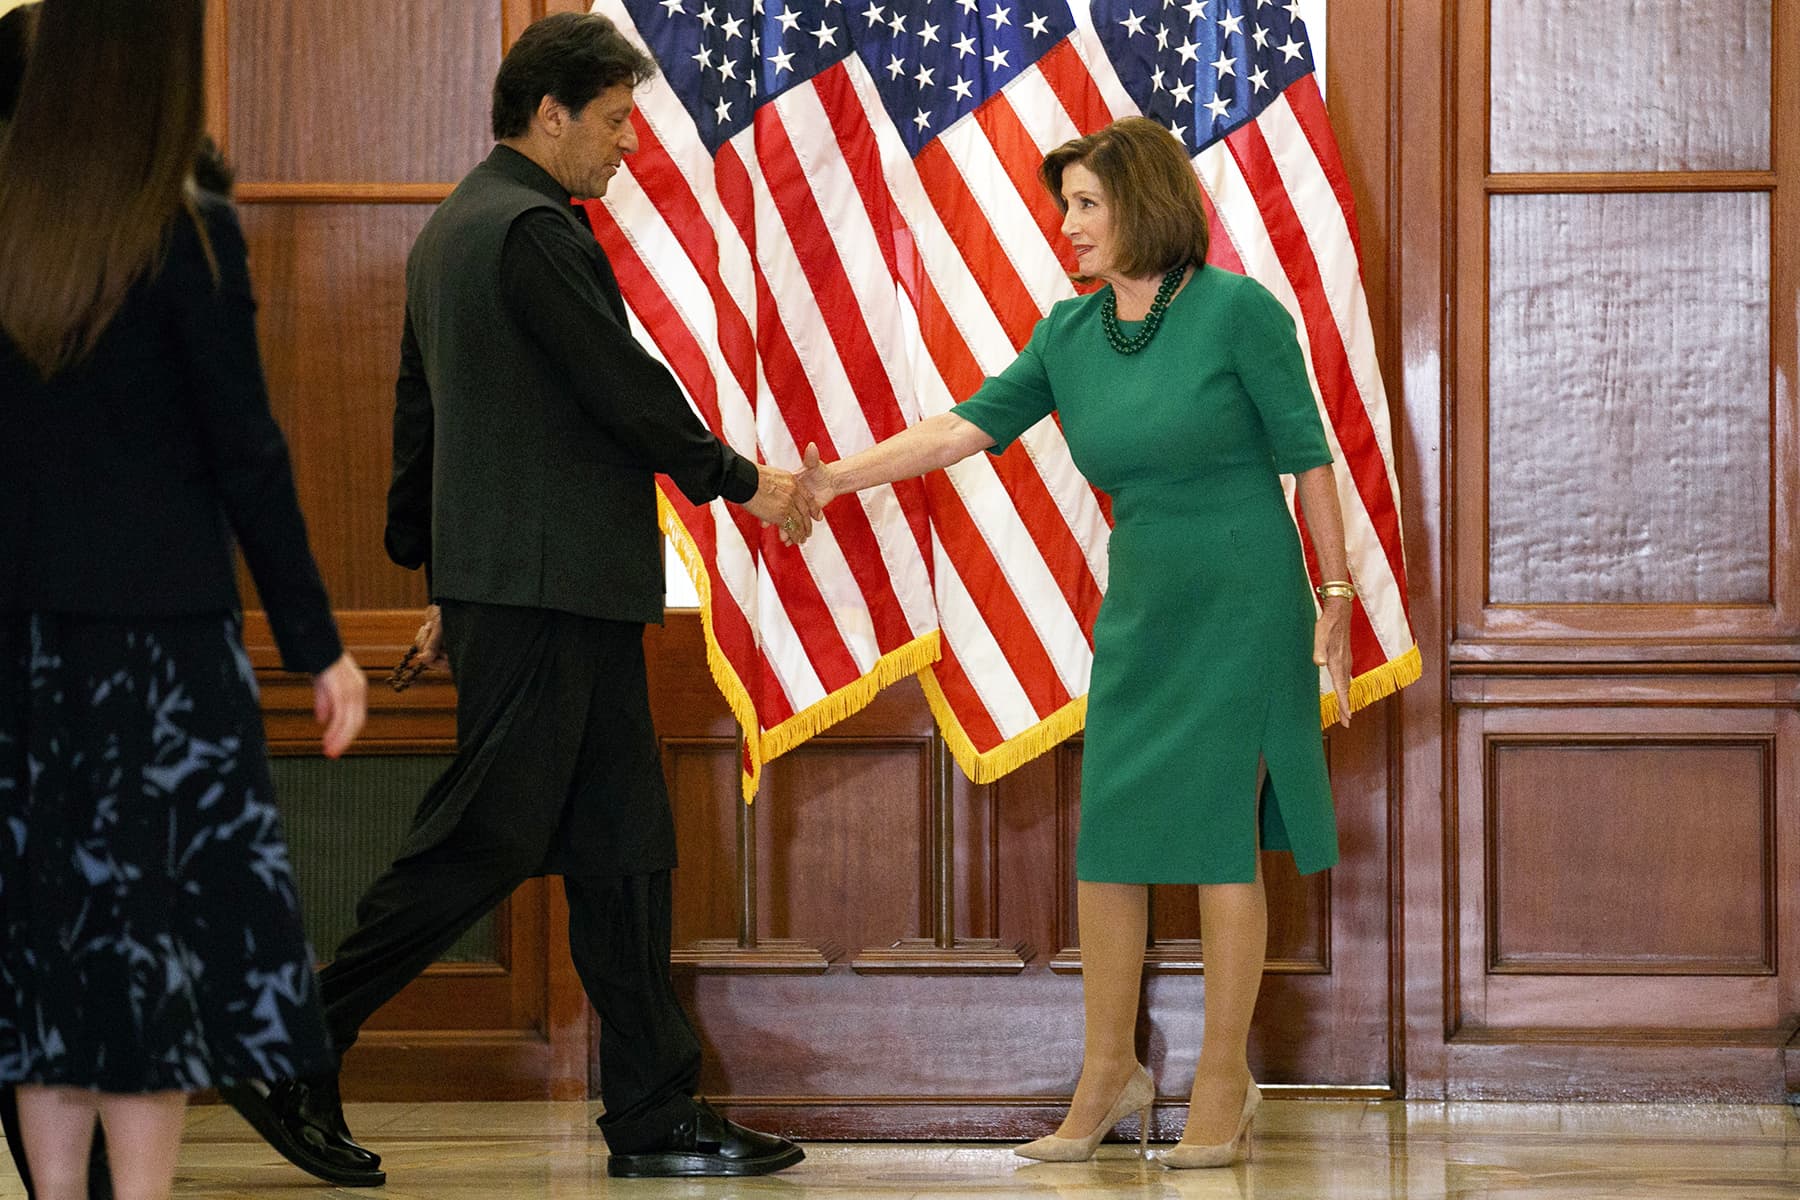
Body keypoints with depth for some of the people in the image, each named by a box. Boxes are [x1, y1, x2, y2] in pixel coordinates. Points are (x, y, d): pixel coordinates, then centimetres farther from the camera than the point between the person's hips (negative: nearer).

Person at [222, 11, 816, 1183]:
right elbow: (623, 386, -15)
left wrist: (444, 577, 26)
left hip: (501, 582, 10)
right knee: (484, 839, -6)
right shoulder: (535, 230, -14)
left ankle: (655, 1114, 10)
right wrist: (739, 478, -1)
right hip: (547, 589, -10)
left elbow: (420, 415, 22)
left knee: (623, 848, 8)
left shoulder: (451, 230, 18)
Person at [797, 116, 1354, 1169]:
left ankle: (1224, 1082, 5)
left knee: (1218, 834, -4)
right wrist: (835, 478, -6)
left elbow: (1308, 454, -7)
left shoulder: (1238, 310, -10)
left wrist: (1337, 593, -8)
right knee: (1109, 838, 4)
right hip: (1138, 614, 6)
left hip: (1242, 607, -6)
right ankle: (1108, 1074, 14)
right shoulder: (1070, 334, 6)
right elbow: (967, 428, 2)